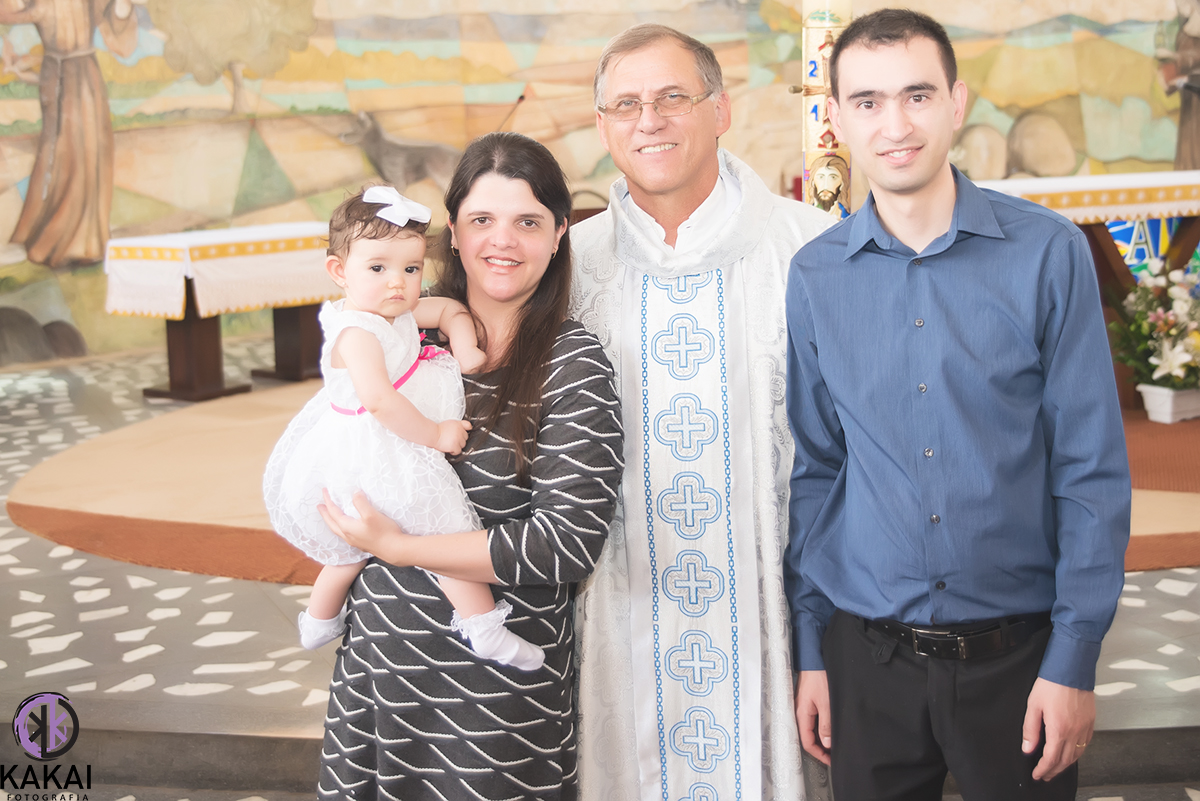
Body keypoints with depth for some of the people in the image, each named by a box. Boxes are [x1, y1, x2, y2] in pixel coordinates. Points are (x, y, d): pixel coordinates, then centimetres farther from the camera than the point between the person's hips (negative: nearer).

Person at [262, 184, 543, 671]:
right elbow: (379, 400, -37)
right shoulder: (356, 333, -25)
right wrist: (434, 434, -28)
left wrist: (465, 348, -1)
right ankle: (483, 630, -10)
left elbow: (451, 309, 17)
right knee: (446, 526, -13)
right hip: (371, 460, -11)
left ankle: (319, 621, 48)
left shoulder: (398, 313, 3)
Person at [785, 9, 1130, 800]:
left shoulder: (1048, 252, -6)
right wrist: (809, 647, 4)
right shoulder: (813, 277, 0)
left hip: (1016, 648, -1)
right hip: (866, 653, 2)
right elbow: (812, 470, 5)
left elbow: (1093, 470, -5)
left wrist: (1074, 660, -8)